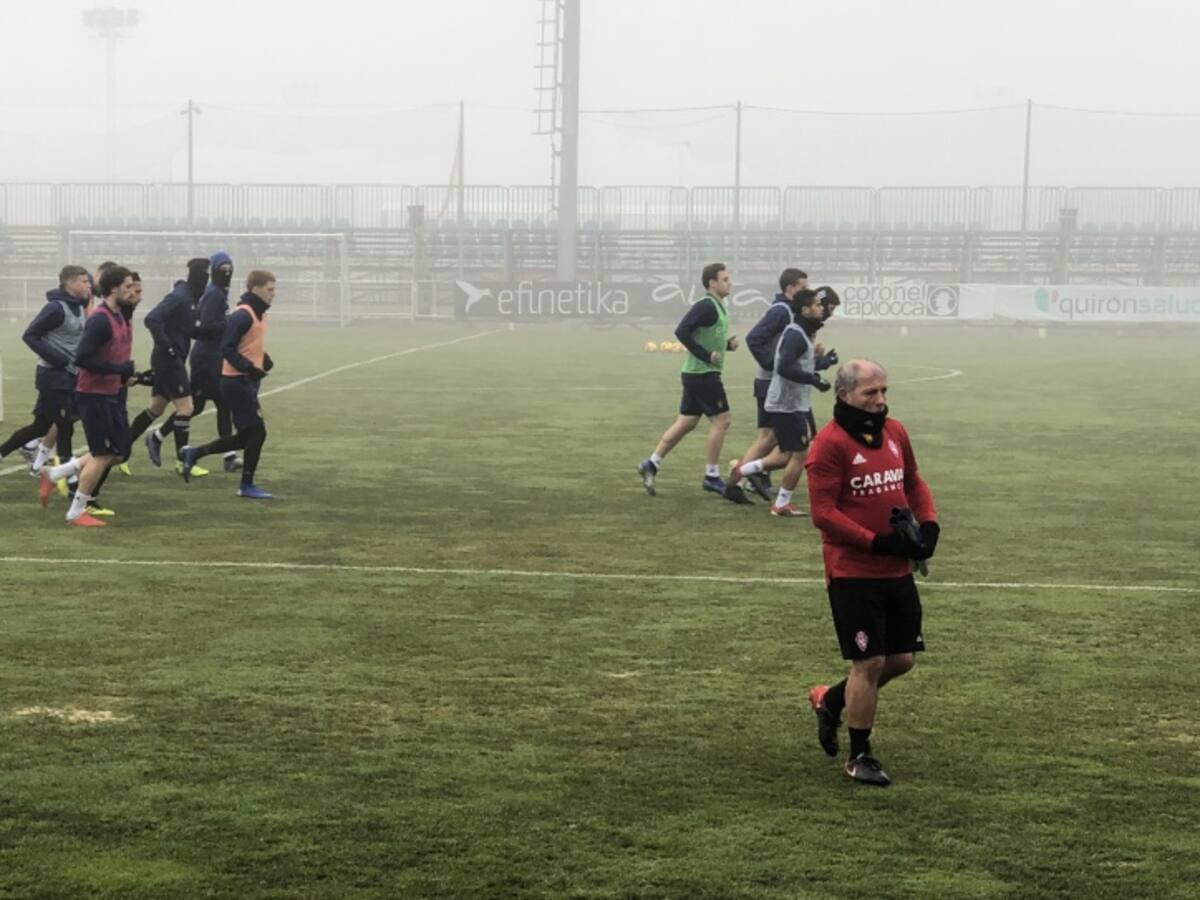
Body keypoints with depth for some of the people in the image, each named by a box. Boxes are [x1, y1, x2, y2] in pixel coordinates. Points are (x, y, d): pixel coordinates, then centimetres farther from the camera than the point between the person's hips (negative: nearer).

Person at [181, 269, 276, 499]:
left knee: (246, 437, 13)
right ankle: (247, 486, 6)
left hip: (247, 382, 10)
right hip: (237, 382, -10)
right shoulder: (243, 315, -17)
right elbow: (227, 349, -22)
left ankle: (194, 453, 22)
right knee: (257, 432, -5)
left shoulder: (259, 314, 13)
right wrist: (251, 368, -27)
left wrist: (263, 359, 6)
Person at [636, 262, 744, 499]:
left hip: (695, 374, 10)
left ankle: (652, 464, 14)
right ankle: (712, 477, 1)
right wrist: (707, 355, -22)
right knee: (721, 420, -5)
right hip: (703, 374, -10)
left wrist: (728, 344, 7)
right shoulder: (706, 306, -15)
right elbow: (682, 331, -24)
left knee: (685, 423, 12)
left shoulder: (717, 307, 15)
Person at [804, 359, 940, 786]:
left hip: (897, 571, 7)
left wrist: (928, 524, 2)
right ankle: (860, 757, 13)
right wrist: (878, 542, -21)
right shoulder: (830, 444, -14)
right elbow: (823, 513, -18)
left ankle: (831, 699, 34)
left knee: (902, 658, 11)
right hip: (853, 573, -7)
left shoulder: (894, 432, 9)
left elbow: (913, 482, 21)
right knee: (869, 662, -3)